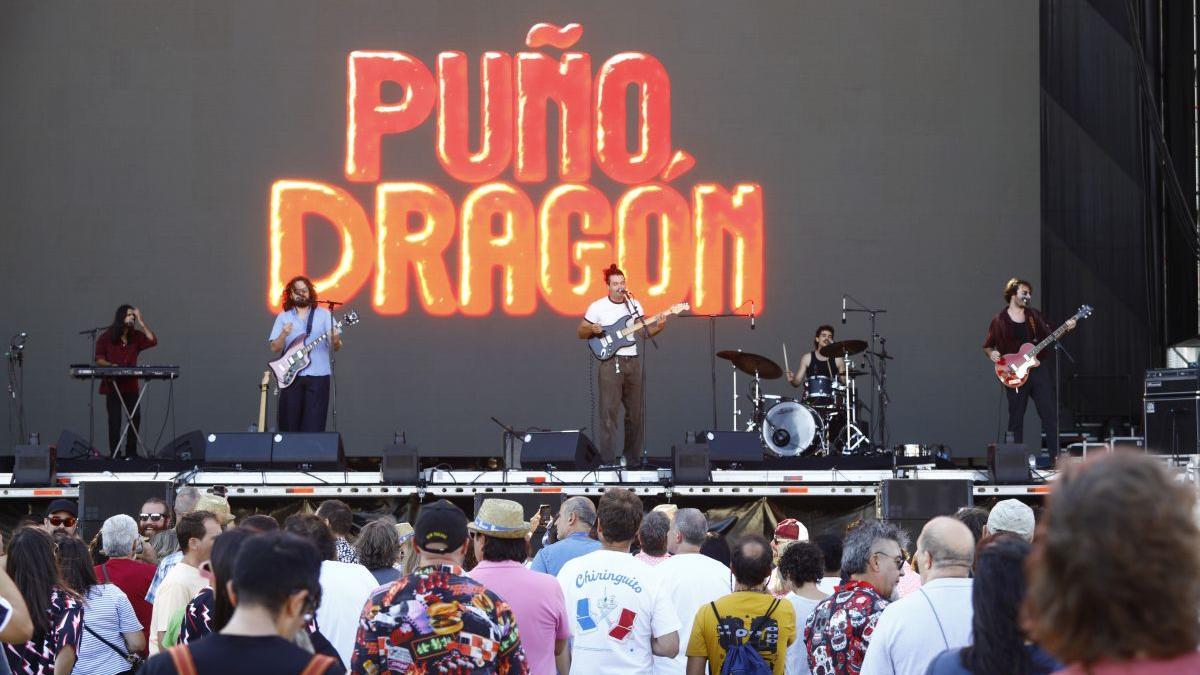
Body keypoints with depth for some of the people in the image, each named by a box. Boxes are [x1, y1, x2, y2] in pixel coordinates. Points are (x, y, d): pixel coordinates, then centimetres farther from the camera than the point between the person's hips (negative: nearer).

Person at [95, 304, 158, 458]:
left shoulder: (136, 337, 9)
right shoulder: (106, 337, 0)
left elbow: (152, 341, -6)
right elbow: (99, 359, -2)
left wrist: (141, 322, -9)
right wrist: (111, 365, -22)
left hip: (131, 385, 4)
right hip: (112, 385, -4)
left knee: (135, 418, 2)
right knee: (115, 419, -5)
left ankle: (131, 453, 12)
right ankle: (114, 454, 0)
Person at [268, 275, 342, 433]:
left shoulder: (324, 315, 7)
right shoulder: (283, 317, 11)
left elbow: (336, 347, 2)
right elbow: (275, 348, 4)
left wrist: (336, 341, -22)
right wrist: (283, 335, -16)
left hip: (318, 375, -1)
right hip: (291, 377, 1)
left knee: (314, 425, -7)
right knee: (289, 424, -1)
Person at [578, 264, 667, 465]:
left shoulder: (634, 305, 10)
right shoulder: (597, 307, -2)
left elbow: (646, 331, 15)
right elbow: (580, 333, 4)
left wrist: (659, 327, -5)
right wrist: (592, 330, -17)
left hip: (632, 361, 5)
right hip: (610, 363, -4)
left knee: (635, 413, 7)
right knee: (609, 413, -10)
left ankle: (631, 457, 18)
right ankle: (608, 461, -10)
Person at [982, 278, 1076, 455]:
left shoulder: (1034, 316, 11)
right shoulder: (999, 321, 2)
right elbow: (987, 345, 8)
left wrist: (1065, 328, -2)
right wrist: (991, 353, -13)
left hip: (1038, 369, 3)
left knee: (1050, 413, -4)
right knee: (1016, 418, 1)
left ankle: (1056, 455, -3)